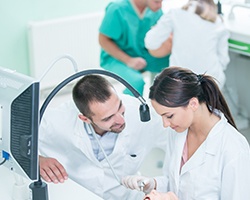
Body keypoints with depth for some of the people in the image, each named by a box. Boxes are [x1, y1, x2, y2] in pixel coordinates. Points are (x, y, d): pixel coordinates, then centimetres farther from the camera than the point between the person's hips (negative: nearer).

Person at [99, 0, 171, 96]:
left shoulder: (155, 10, -5)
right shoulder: (117, 9, -21)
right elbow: (103, 40, -16)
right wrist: (128, 60, -23)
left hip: (143, 55, 6)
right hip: (116, 59, -6)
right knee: (137, 81, -33)